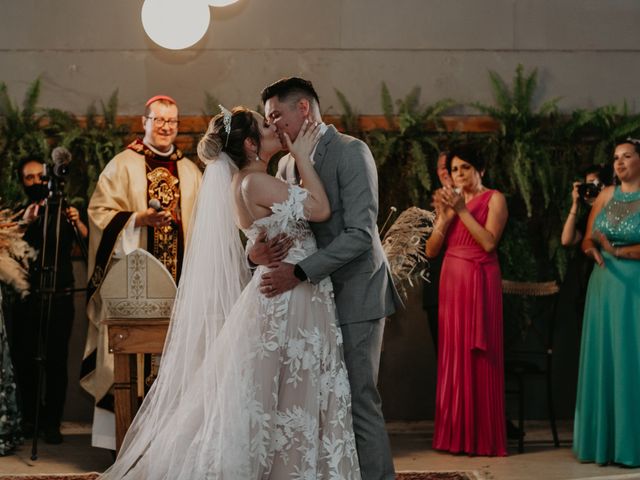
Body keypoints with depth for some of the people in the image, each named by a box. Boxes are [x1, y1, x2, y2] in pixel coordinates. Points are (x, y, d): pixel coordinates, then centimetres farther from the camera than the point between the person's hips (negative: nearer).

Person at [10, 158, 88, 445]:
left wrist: (77, 222, -28)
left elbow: (86, 242, -9)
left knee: (56, 361, -5)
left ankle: (51, 423, 4)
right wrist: (25, 224, -20)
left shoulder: (63, 212, 7)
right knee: (24, 359, 2)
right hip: (26, 298, 1)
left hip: (59, 298, -1)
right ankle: (30, 417, 19)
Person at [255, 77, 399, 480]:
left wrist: (299, 272, -24)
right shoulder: (287, 164, 12)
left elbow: (360, 234, -19)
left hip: (355, 293, -7)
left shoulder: (351, 152, -12)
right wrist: (257, 249, -12)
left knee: (359, 398, -5)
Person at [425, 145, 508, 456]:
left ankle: (483, 436, 0)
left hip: (480, 282, -5)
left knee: (479, 357, -5)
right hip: (451, 280, 5)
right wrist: (443, 216, -4)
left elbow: (489, 242, -13)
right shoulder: (449, 201, 16)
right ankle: (454, 435, 9)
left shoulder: (494, 199, 2)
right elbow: (431, 250, 8)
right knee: (452, 354, 4)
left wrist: (462, 211, -12)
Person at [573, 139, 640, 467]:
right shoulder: (606, 196, 10)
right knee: (603, 360, 5)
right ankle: (603, 440, 11)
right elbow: (586, 243, 10)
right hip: (605, 286, 5)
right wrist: (594, 250, -10)